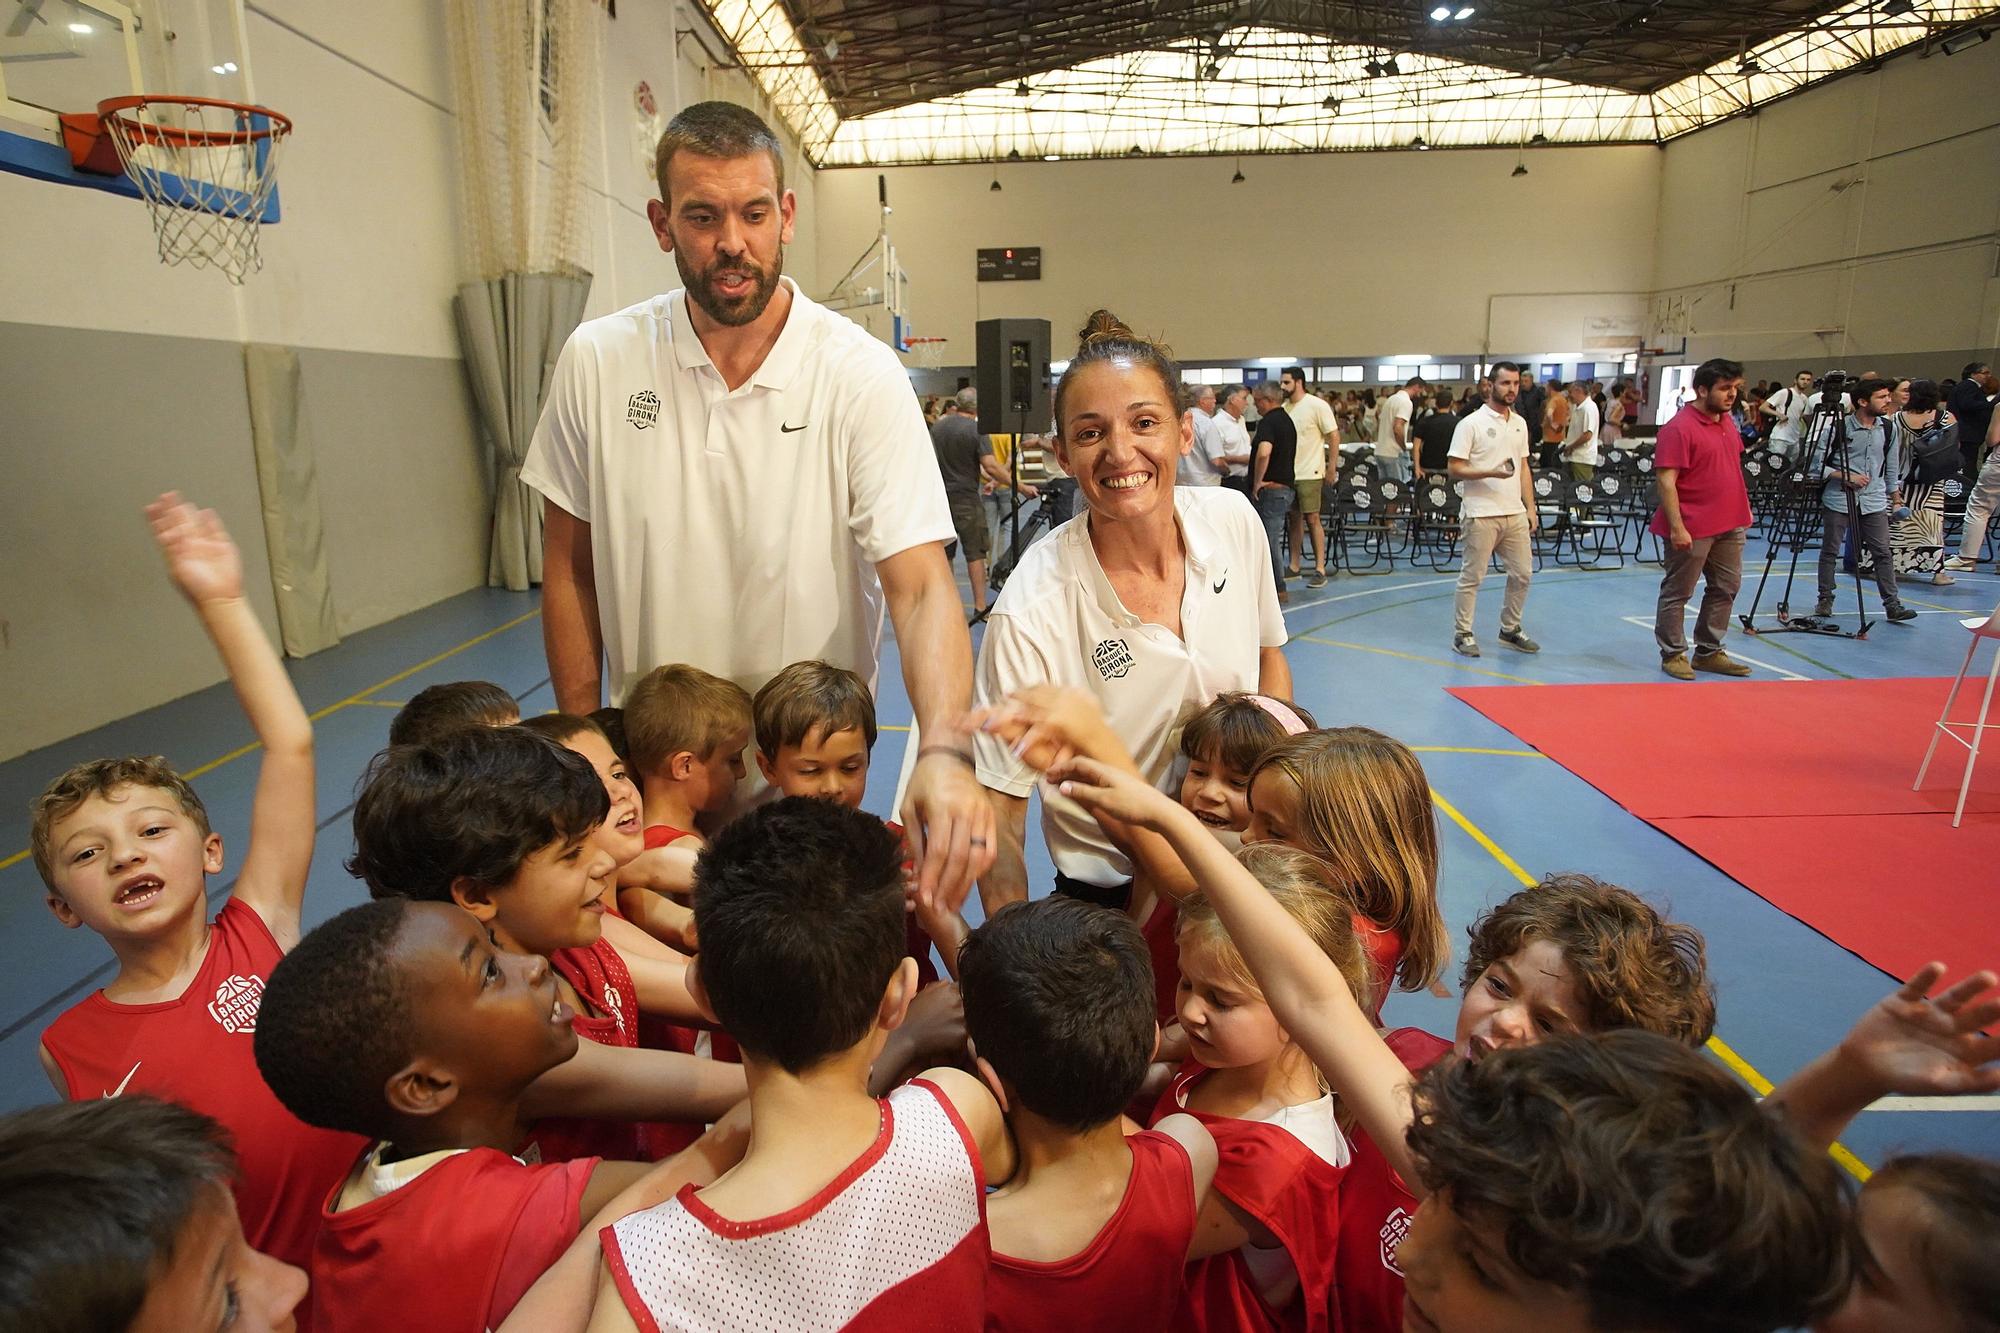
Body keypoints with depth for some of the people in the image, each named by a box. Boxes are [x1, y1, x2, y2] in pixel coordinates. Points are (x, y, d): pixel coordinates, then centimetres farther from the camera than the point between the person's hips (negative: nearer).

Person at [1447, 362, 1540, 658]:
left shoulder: (1520, 423, 13)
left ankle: (1510, 629, 27)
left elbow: (1524, 468, 18)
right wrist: (1491, 472, -23)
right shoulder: (1470, 423, -8)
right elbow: (1454, 469, -11)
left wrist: (1530, 508, 12)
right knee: (1472, 577, 0)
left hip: (1515, 513, 7)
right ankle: (1462, 634, 11)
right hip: (1481, 514, -6)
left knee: (1523, 574, 11)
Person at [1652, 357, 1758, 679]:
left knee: (1725, 588, 14)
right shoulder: (1679, 428, -16)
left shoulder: (1727, 422, 11)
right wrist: (1676, 527, -23)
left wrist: (1744, 506, 20)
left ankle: (1709, 652, 25)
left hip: (1730, 525, 9)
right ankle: (1673, 655, 13)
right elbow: (1666, 481, -20)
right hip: (1692, 529, -9)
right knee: (1677, 593, 2)